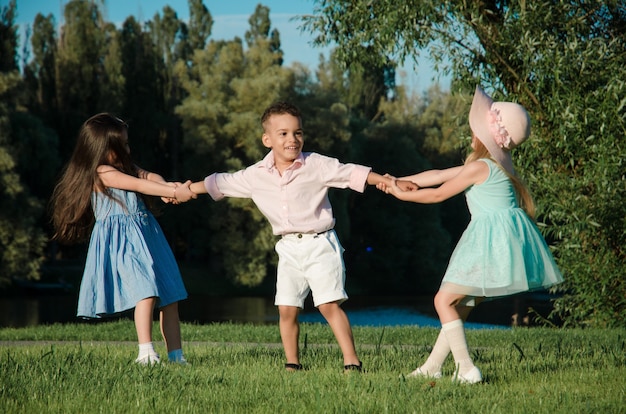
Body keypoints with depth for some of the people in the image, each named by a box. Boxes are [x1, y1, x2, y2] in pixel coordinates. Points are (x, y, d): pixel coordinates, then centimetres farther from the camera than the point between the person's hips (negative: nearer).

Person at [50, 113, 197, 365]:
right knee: (146, 291, -22)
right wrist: (174, 192, -15)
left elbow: (152, 177, 2)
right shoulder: (102, 173, -8)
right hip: (122, 242, -9)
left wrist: (167, 188, -19)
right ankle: (145, 352, -22)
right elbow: (139, 185, -15)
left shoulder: (125, 168, 19)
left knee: (169, 295, 4)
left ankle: (176, 354, 5)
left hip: (147, 237, 9)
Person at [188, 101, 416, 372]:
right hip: (288, 248, 4)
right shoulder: (255, 176, 2)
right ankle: (292, 363, 15)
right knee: (287, 309, 2)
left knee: (329, 304, -11)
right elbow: (220, 184, 13)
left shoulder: (317, 165, -8)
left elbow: (353, 174, -9)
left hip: (320, 244, -4)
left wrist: (392, 182, -16)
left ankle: (352, 361, -9)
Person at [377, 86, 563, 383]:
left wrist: (401, 194, 9)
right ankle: (432, 366, 22)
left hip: (492, 240, -10)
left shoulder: (480, 167, -14)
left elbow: (438, 194, -5)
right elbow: (438, 175, 20)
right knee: (460, 305, 16)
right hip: (499, 238, 10)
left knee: (444, 300, -6)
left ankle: (466, 369, -10)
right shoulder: (495, 165, 15)